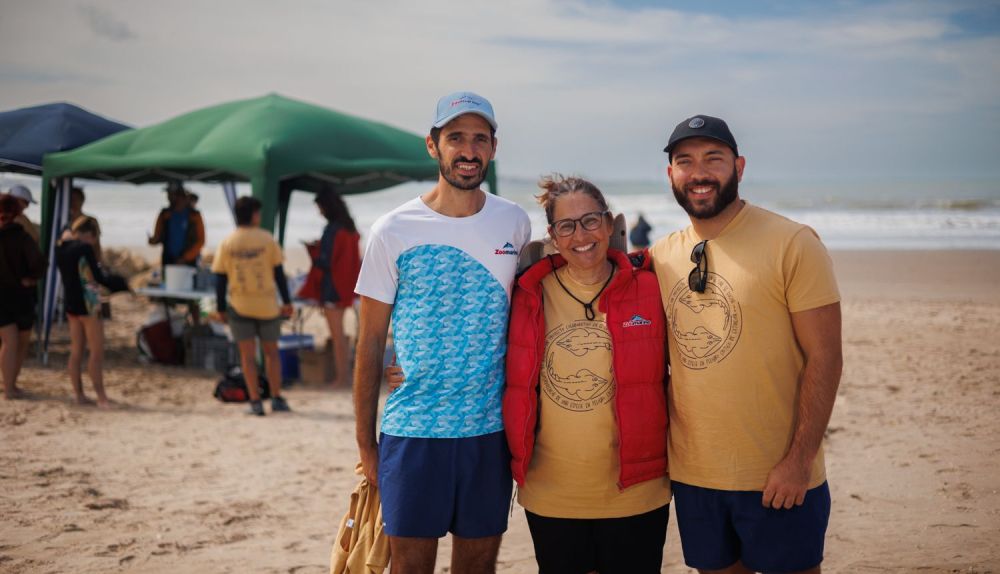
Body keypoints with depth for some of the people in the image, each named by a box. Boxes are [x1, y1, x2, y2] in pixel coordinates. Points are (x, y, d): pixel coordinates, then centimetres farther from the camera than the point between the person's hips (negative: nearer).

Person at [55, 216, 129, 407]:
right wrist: (121, 283, -1)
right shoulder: (84, 248, -16)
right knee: (97, 352, -2)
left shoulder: (61, 248, 6)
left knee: (76, 351, 11)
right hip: (88, 303, -8)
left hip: (70, 302, 8)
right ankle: (101, 397, -1)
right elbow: (98, 276, -14)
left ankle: (79, 395, 14)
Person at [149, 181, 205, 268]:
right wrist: (154, 240, -14)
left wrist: (185, 258, -10)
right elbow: (158, 236, 11)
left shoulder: (194, 215, 0)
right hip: (168, 262, 3)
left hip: (188, 262, -3)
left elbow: (200, 241, -2)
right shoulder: (164, 214, 9)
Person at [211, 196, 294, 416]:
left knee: (248, 355, 5)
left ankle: (255, 402, 3)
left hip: (240, 306, 0)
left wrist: (220, 309, 6)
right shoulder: (267, 240, -5)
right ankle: (277, 399, 15)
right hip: (267, 305, 0)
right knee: (271, 352, 14)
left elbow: (220, 279, -1)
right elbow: (279, 273, -3)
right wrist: (287, 302, 4)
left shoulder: (226, 244, -2)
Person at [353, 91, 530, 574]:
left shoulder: (515, 223, 3)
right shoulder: (394, 231, -5)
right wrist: (366, 443, -1)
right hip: (412, 431, -2)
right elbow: (370, 343, -1)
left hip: (490, 430, 2)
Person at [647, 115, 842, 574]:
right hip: (691, 474, 5)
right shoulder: (659, 257, 6)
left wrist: (799, 459, -17)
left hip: (778, 476, -4)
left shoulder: (793, 244, -9)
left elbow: (824, 357, -12)